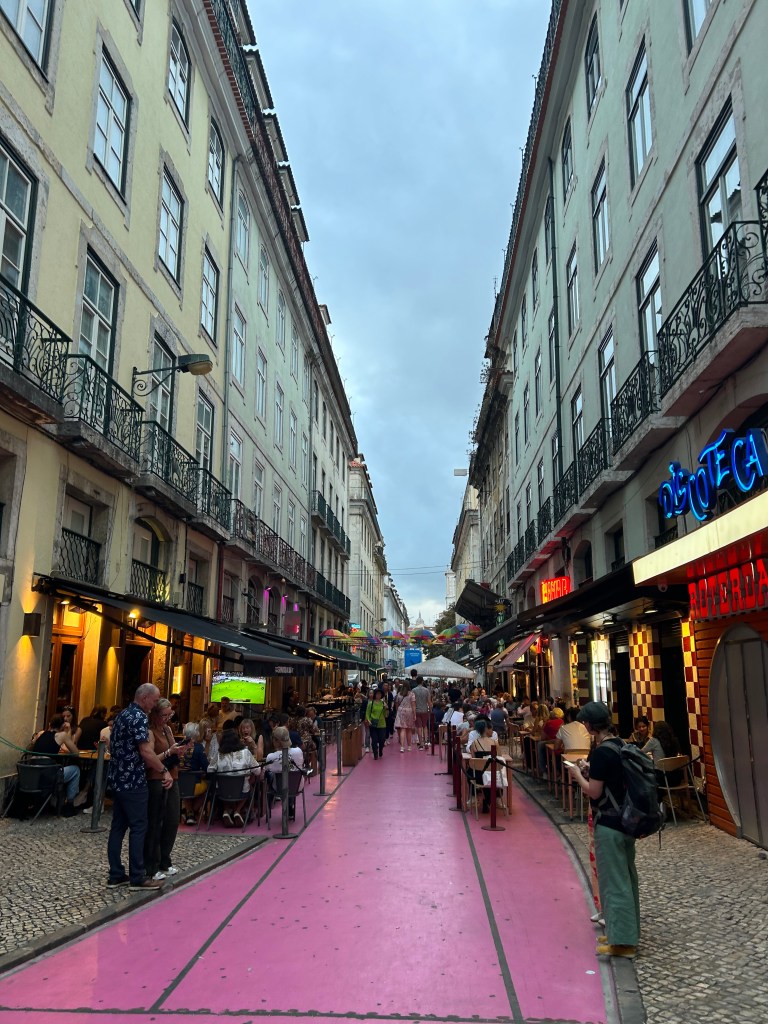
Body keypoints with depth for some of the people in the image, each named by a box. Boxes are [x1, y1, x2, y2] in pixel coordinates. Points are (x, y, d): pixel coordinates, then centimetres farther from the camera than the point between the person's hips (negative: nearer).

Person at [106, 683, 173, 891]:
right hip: (133, 782, -9)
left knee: (118, 827, 11)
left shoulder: (123, 715, 13)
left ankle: (116, 875, 15)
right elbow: (146, 752, -22)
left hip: (118, 780, 9)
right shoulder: (139, 717, -16)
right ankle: (137, 877, 2)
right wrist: (164, 771, -16)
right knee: (138, 828, -3)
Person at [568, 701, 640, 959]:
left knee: (613, 880, -1)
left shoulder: (601, 752, -21)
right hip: (626, 820, 9)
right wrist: (590, 770, 12)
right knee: (626, 876, 16)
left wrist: (578, 774, -4)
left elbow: (594, 791, -18)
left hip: (609, 824, -9)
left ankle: (622, 941, 6)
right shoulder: (619, 745, 5)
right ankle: (627, 933, 27)